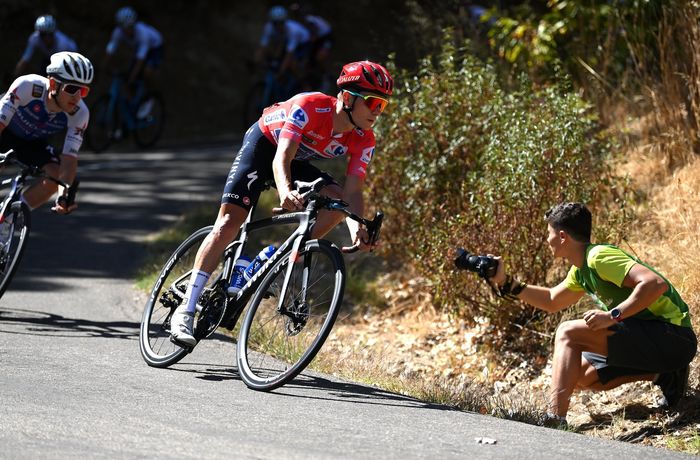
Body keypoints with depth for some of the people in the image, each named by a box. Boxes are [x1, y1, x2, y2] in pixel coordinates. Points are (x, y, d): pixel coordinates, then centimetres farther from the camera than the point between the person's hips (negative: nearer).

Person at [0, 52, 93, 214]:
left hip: (32, 141, 3)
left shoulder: (79, 114, -28)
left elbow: (69, 158, -27)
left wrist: (64, 195, -42)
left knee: (55, 177, -19)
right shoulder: (27, 86, -38)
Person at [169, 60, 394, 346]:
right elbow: (282, 157, -44)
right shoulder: (311, 107, -36)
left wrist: (357, 224, -46)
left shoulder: (363, 140, -21)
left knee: (338, 201, -19)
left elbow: (353, 190, -25)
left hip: (298, 161, 6)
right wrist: (285, 192, -65)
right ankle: (185, 312, -19)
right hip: (263, 143, -6)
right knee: (229, 221, -17)